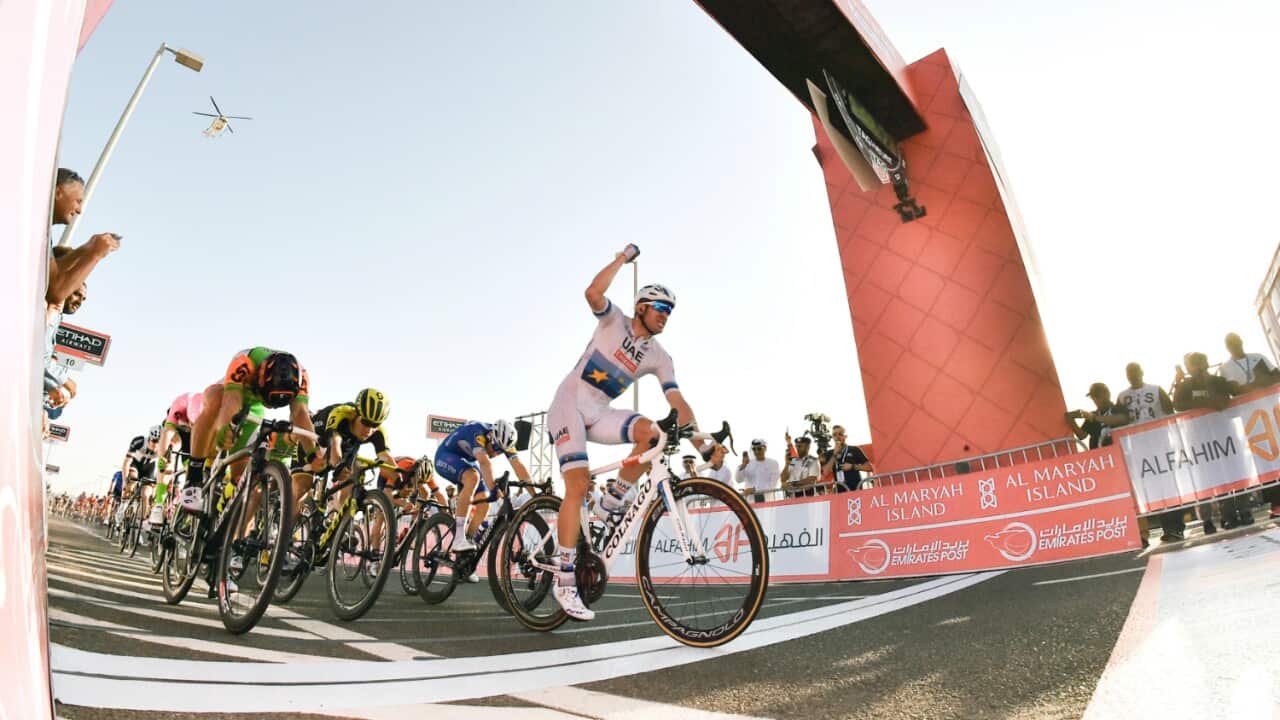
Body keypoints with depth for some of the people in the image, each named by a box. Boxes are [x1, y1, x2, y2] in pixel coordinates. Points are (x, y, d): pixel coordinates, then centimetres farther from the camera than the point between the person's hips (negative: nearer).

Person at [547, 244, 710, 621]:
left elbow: (677, 401, -2)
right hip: (569, 404, -4)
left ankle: (612, 501, -7)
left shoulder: (659, 357, 4)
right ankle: (564, 580, -18)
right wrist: (622, 257, -16)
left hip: (599, 413, 5)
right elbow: (593, 292, -25)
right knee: (579, 483, -21)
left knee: (650, 431, -25)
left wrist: (701, 440, -12)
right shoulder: (614, 320, -4)